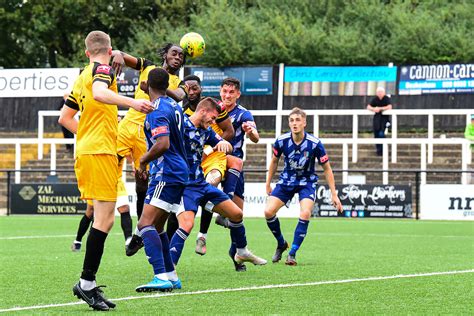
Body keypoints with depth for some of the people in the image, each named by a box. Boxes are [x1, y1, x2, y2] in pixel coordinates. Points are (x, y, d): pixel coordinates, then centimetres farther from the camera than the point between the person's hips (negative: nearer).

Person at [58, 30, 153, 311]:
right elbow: (99, 93, -27)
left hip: (85, 151, 9)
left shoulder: (82, 77, 21)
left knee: (104, 219, 10)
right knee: (104, 219, -10)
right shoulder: (103, 70, -4)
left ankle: (88, 285, 7)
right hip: (101, 151, -9)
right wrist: (132, 102, -39)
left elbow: (65, 117, 26)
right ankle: (87, 284, -12)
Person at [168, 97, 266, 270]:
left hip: (202, 184, 9)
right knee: (187, 224, -29)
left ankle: (242, 252, 38)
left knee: (236, 214, 15)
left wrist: (224, 143, -4)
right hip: (184, 185, -9)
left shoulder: (206, 131, 12)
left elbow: (229, 148, 17)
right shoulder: (182, 126, -13)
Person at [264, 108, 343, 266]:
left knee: (305, 214, -26)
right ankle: (281, 244, 14)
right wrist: (268, 184, 12)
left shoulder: (315, 143, -22)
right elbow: (274, 161, 6)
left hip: (307, 182, -2)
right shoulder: (282, 141, -16)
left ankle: (292, 253, -12)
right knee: (268, 212, -13)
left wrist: (334, 195, -10)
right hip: (286, 180, 2)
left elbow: (327, 169, -10)